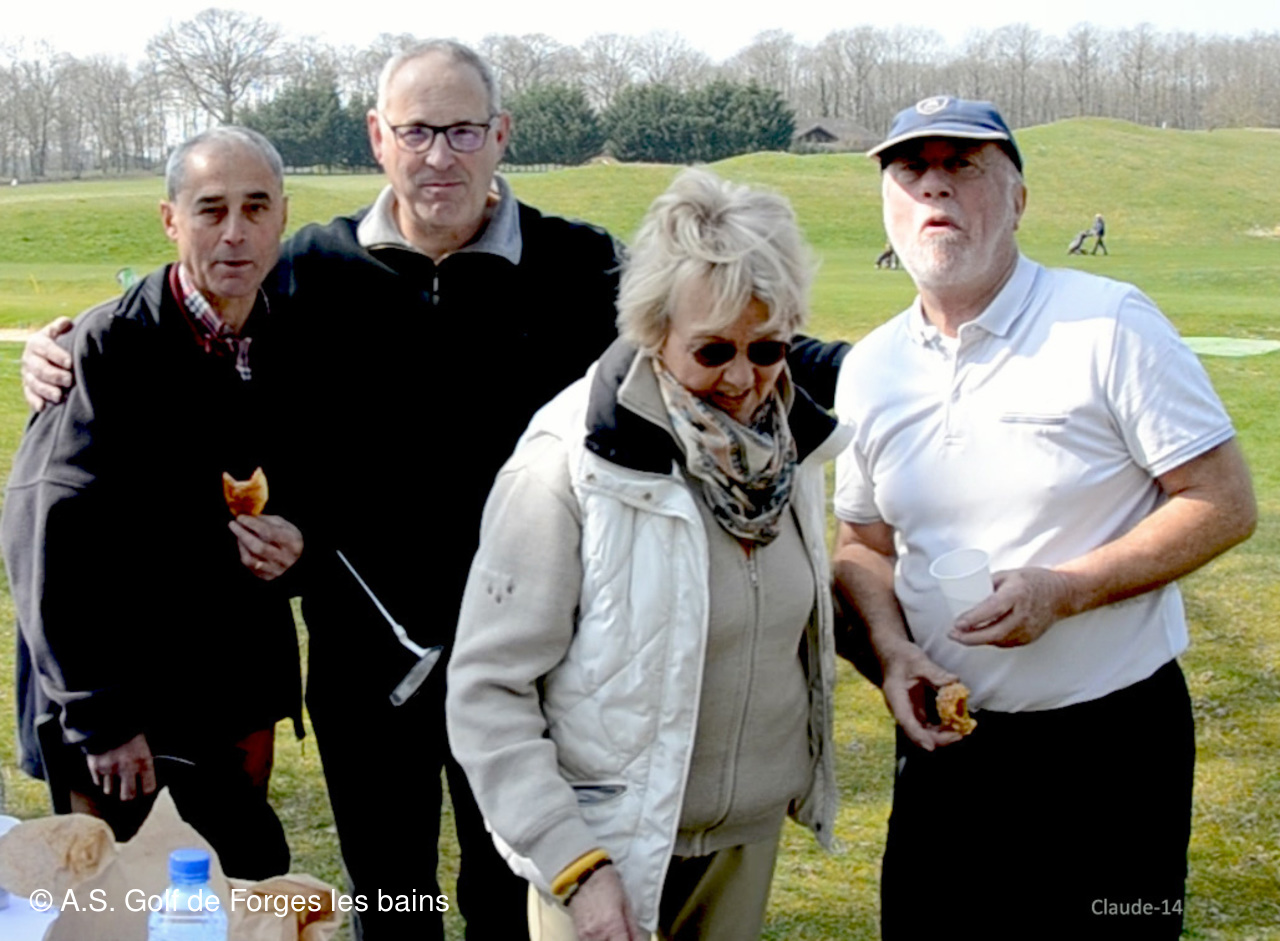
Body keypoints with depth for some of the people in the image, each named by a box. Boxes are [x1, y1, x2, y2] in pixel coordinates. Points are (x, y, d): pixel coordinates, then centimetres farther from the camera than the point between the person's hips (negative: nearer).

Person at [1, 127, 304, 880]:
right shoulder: (112, 346, -15)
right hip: (111, 678, -5)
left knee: (255, 882, 12)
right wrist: (101, 717, -17)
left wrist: (291, 543, -11)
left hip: (236, 676, 5)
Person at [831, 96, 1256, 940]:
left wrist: (1063, 591, -21)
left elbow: (1226, 504, -11)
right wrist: (892, 647, -6)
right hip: (946, 739, 4)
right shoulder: (869, 370, 4)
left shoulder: (1110, 325, -11)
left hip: (1112, 742, -4)